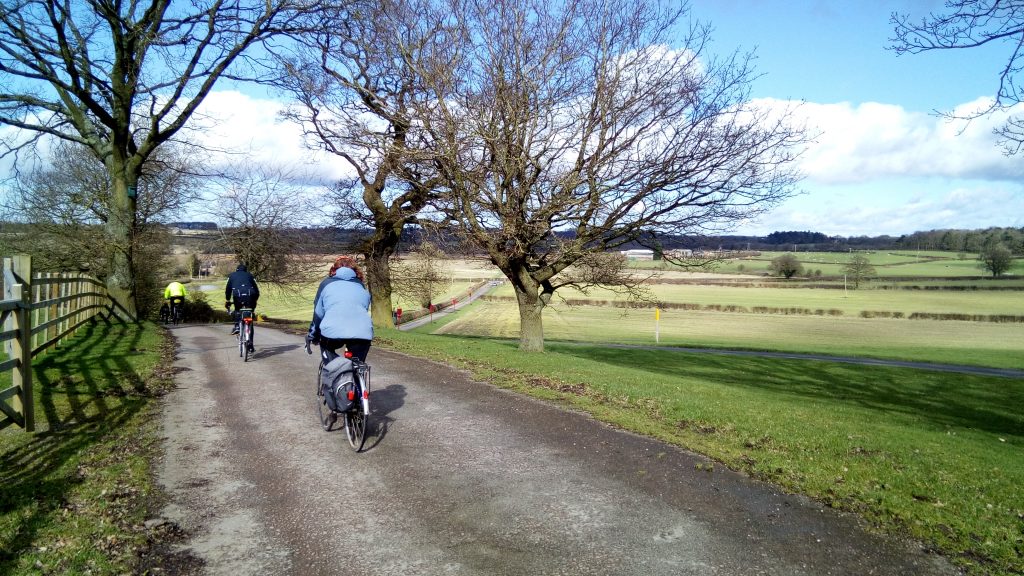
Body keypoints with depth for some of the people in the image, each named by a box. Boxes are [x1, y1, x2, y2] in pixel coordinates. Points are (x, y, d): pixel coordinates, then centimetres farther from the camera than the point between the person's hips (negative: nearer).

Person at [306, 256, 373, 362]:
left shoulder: (327, 283, 19)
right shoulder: (361, 286, 26)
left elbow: (318, 313, 18)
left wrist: (312, 336, 32)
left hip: (333, 331, -1)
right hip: (362, 333, 2)